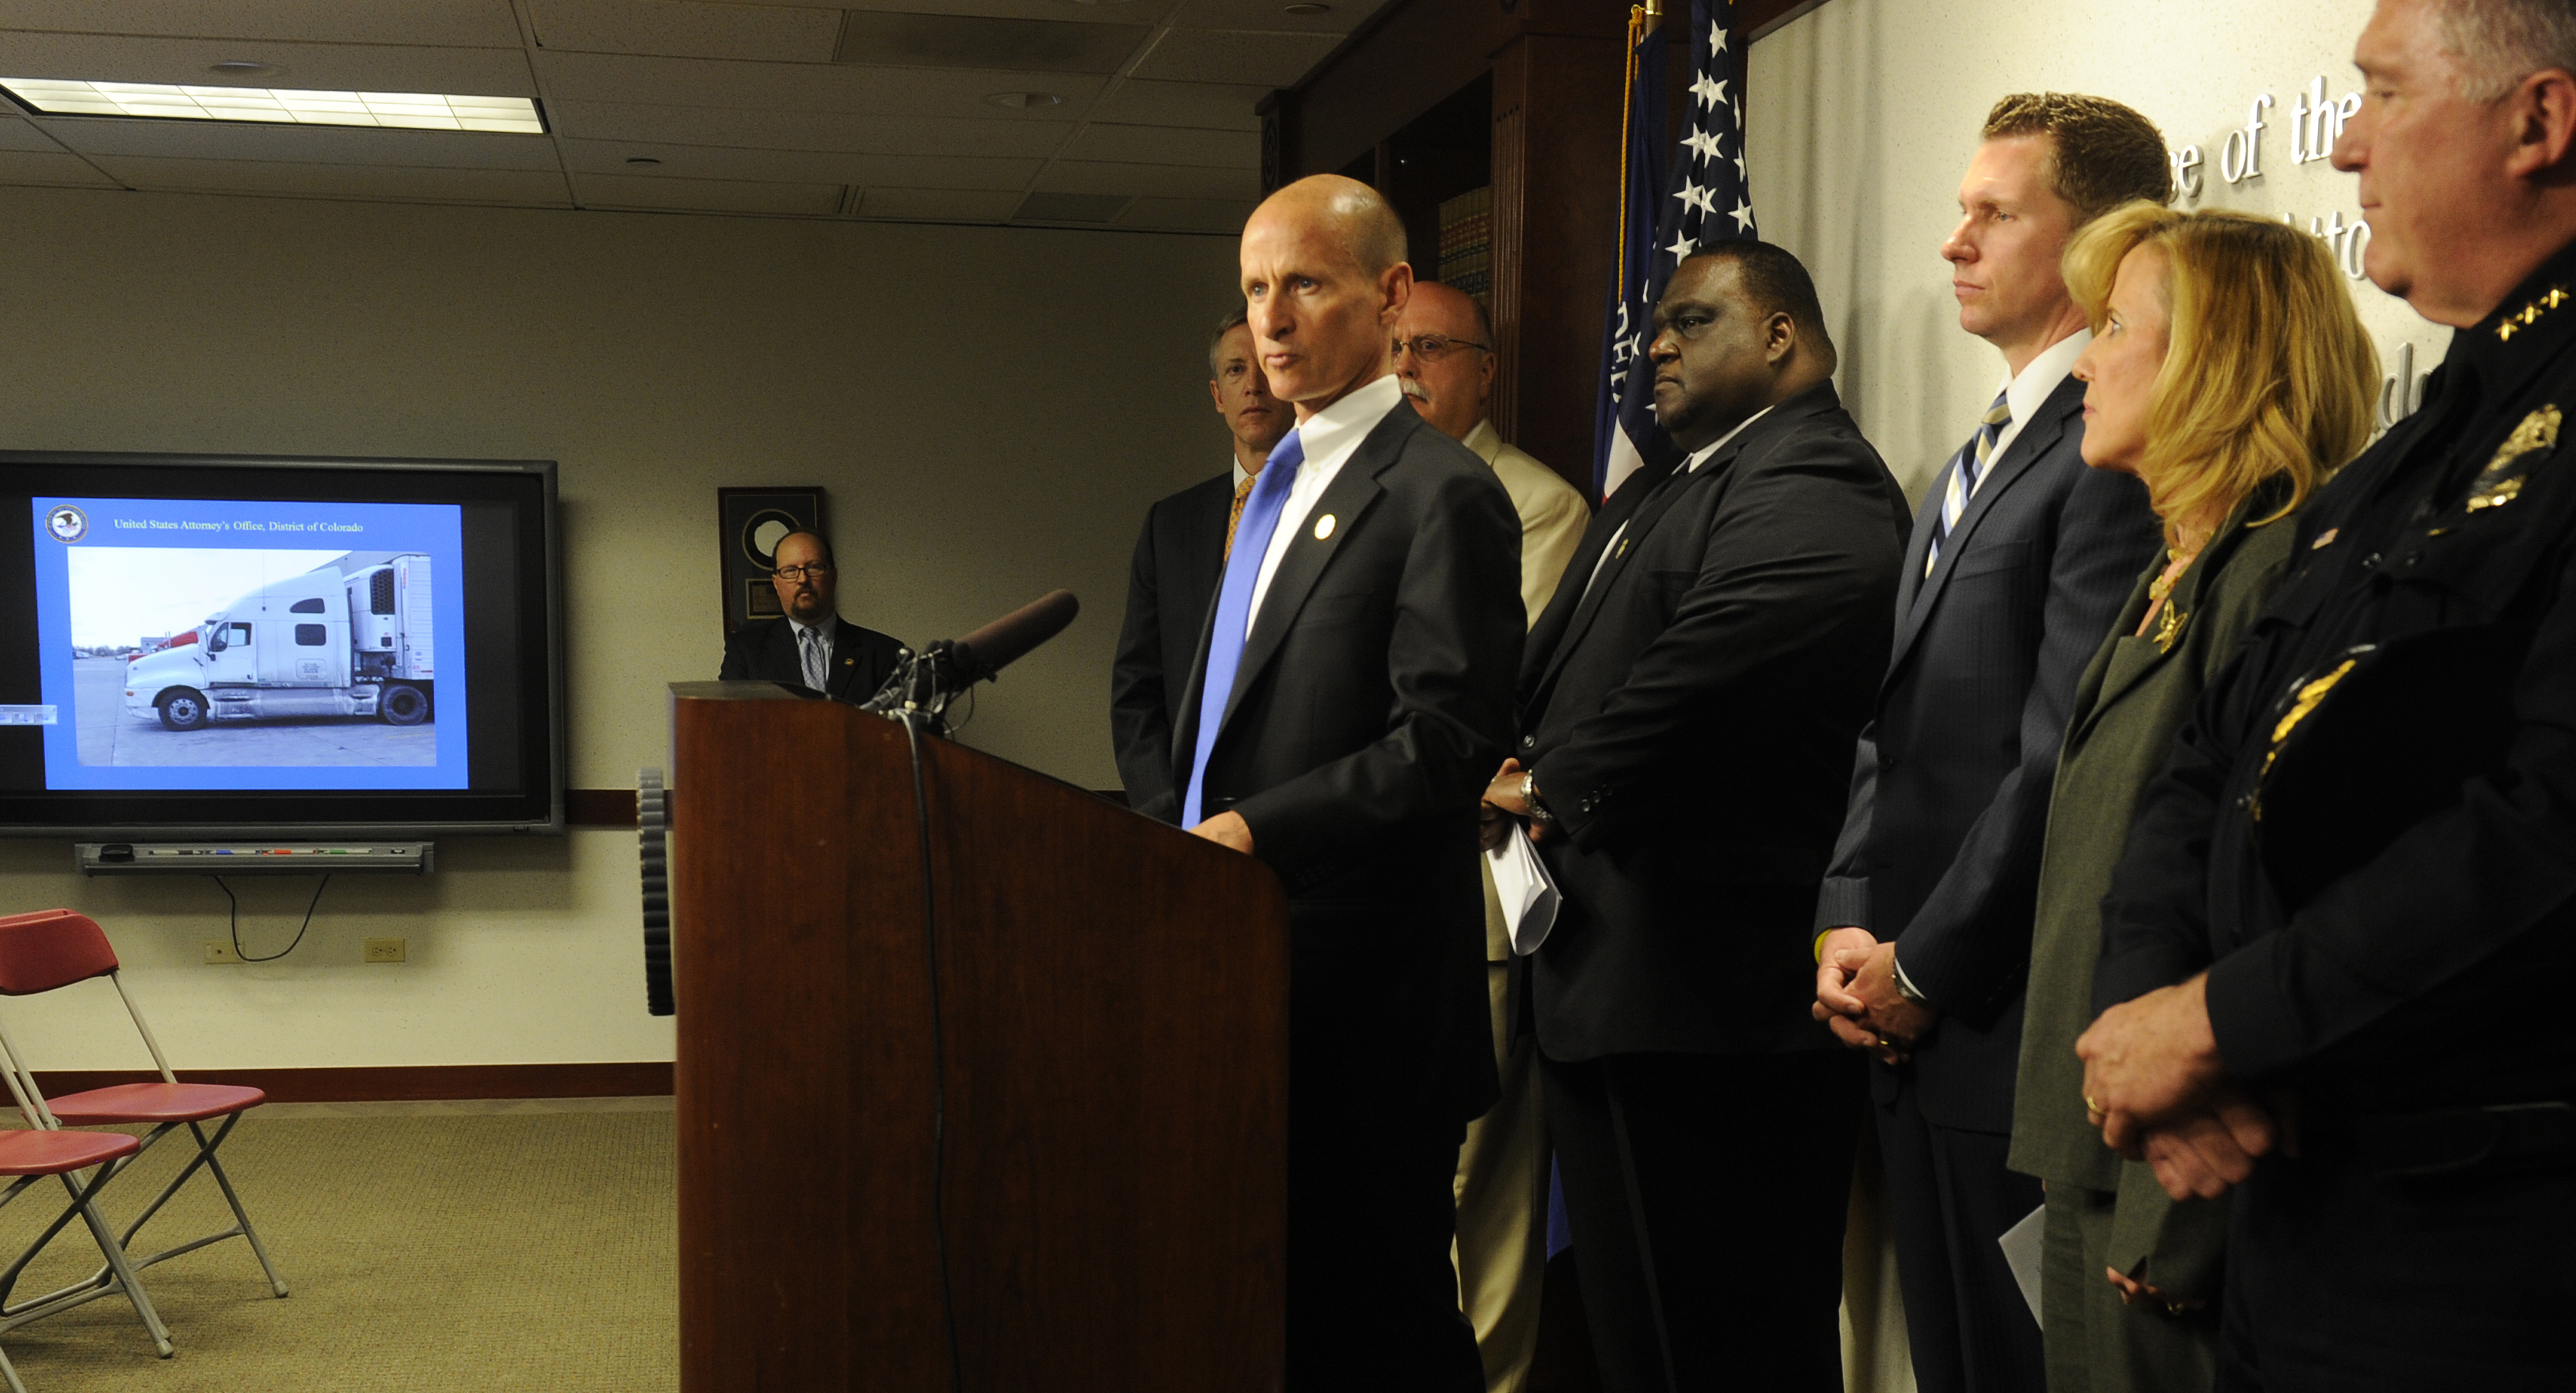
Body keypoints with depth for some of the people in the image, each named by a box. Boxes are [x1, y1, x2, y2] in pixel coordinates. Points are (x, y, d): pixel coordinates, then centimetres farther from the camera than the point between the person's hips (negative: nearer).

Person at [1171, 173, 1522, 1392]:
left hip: (1366, 978, -8)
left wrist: (1257, 829, -21)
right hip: (1252, 949, 8)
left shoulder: (1443, 494, -12)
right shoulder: (1282, 482, 17)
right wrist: (1200, 825, 10)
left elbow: (1446, 743, -20)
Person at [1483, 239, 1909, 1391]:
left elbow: (1695, 686, -23)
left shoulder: (1812, 495, -14)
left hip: (1714, 1004, -10)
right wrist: (1525, 768, -1)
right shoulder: (1650, 496, 22)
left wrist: (1547, 787, -6)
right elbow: (1552, 665, 22)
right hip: (1606, 989, 10)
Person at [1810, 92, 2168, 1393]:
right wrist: (1847, 923, 4)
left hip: (2020, 1036, -9)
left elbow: (2066, 755, -20)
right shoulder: (1972, 464, 18)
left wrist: (1923, 968, -13)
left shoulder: (2119, 447, -14)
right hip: (1912, 1037, 9)